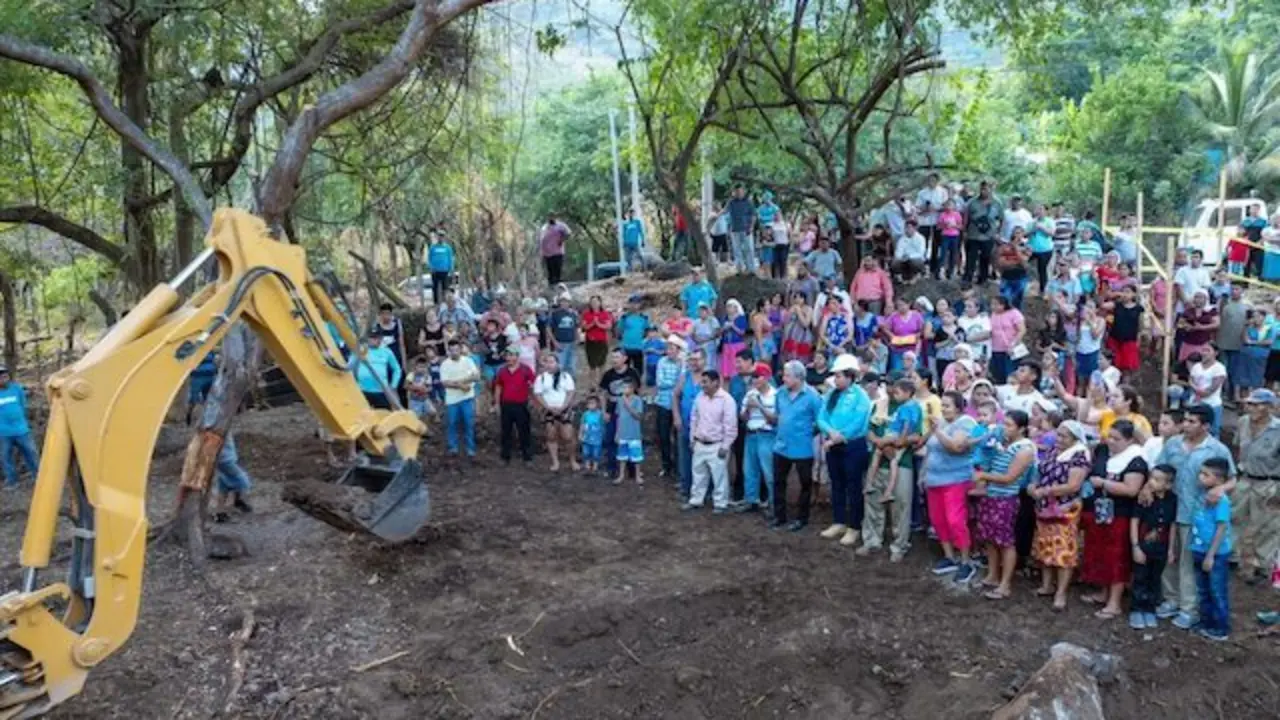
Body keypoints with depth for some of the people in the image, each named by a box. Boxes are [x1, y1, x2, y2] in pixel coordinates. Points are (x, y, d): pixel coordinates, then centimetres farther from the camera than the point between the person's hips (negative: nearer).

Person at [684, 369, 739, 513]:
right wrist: (693, 439, 12)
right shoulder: (700, 397, 3)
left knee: (719, 476, 2)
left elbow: (730, 425, -15)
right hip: (700, 444, 6)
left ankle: (720, 504, 14)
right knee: (698, 474, 16)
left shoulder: (726, 399, -16)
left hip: (717, 446, -6)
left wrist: (725, 446, -15)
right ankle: (695, 500, 29)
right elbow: (694, 419, 14)